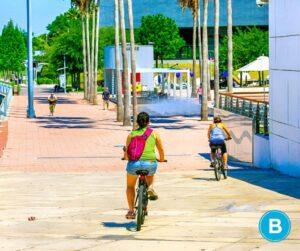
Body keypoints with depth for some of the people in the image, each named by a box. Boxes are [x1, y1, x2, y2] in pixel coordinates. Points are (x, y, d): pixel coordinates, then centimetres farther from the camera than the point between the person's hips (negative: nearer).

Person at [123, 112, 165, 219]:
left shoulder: (132, 134, 2)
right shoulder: (154, 134, 4)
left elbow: (126, 153, 1)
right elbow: (161, 150, 8)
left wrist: (126, 157, 25)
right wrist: (161, 159, 29)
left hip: (134, 163, 0)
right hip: (151, 163, 1)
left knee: (130, 186, 24)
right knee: (150, 174, 38)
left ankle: (131, 210, 16)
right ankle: (150, 187, 11)